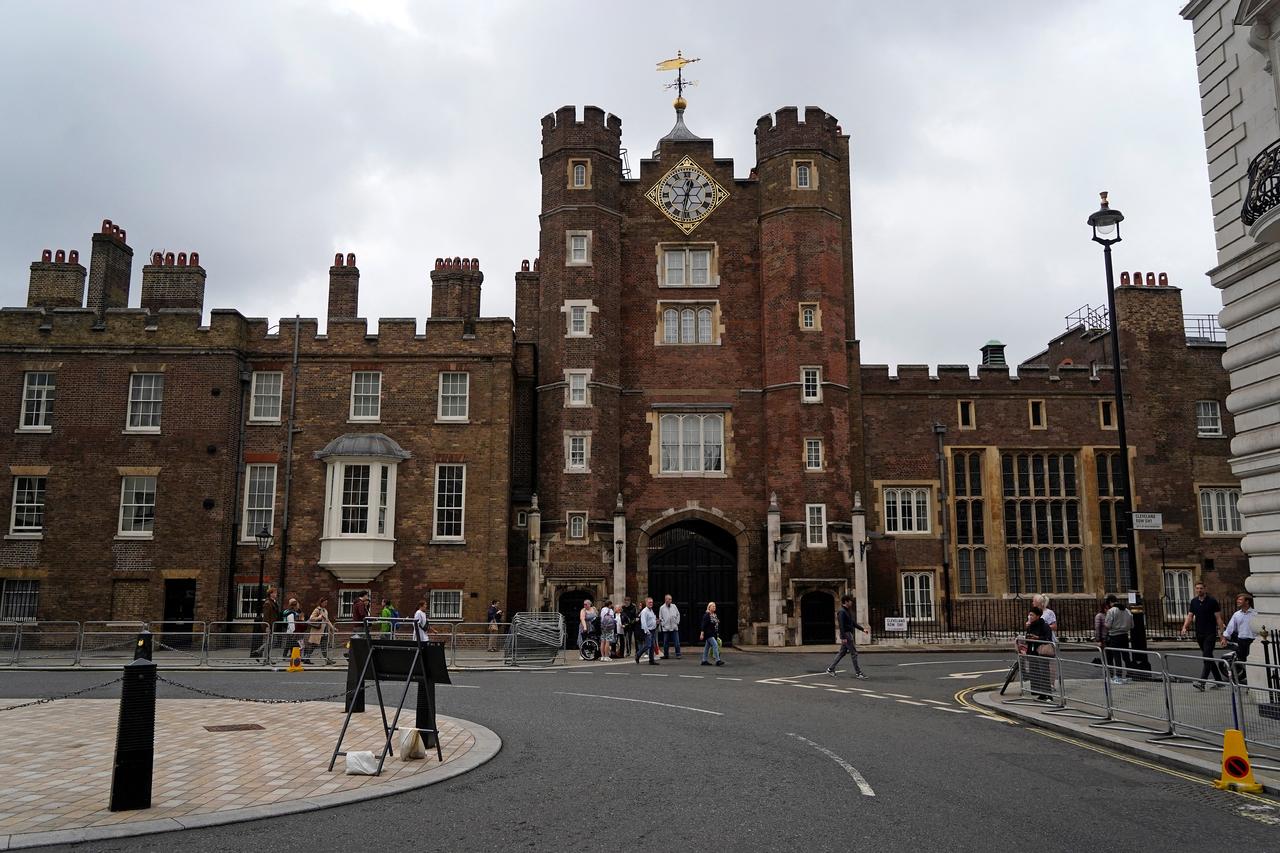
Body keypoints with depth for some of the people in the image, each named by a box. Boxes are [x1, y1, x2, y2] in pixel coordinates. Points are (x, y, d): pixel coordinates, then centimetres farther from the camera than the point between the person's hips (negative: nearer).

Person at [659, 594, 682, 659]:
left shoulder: (674, 606, 7)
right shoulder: (662, 608, 2)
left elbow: (678, 614, 13)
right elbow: (660, 618, 4)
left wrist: (677, 622, 4)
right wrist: (663, 624, -4)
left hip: (674, 627, 1)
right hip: (666, 628, -1)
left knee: (677, 642, -3)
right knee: (666, 642, 5)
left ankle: (678, 654, 2)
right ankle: (666, 655, 16)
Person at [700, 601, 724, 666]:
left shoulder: (715, 615, 13)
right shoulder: (706, 615, -12)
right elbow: (703, 625, -15)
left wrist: (717, 634, 18)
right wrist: (702, 634, -18)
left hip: (714, 634, 9)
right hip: (708, 634, -9)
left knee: (707, 646, 13)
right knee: (715, 644, -16)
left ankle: (704, 661, 19)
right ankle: (718, 661, -18)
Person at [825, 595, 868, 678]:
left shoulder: (847, 611, 16)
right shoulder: (842, 612, -15)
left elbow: (853, 623, 23)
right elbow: (841, 625, -21)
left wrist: (862, 629, 17)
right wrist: (843, 637, -25)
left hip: (849, 634, 10)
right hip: (846, 634, -10)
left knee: (842, 653, 12)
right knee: (854, 653, -5)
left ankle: (830, 669, 16)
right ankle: (858, 673, 0)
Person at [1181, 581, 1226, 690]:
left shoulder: (1212, 601, -5)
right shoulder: (1194, 602, 9)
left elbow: (1218, 618, -6)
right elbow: (1190, 616, 8)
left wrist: (1221, 632, -12)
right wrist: (1185, 627, -8)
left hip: (1210, 633, -6)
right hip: (1199, 634, 6)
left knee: (1207, 657, -13)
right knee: (1209, 658, 12)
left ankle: (1202, 682, -18)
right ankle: (1219, 681, 23)